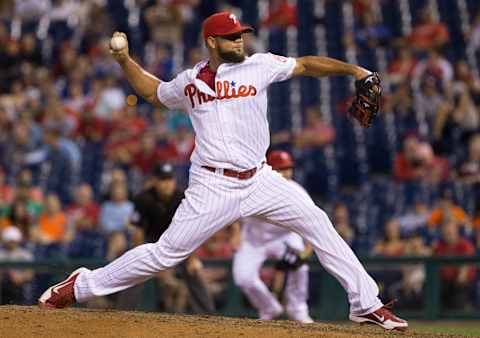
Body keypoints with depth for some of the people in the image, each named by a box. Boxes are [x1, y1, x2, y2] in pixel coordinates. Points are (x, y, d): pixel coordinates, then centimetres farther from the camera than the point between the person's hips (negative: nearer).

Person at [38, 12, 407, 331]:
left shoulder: (259, 66, 3)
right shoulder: (189, 82, 6)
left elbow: (306, 64, 1)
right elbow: (152, 91, 25)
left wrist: (353, 69, -10)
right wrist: (124, 60, 12)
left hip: (259, 180, 2)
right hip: (213, 186, -2)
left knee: (317, 222, -6)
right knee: (167, 252, -5)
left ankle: (366, 304, 2)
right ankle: (82, 285, 9)